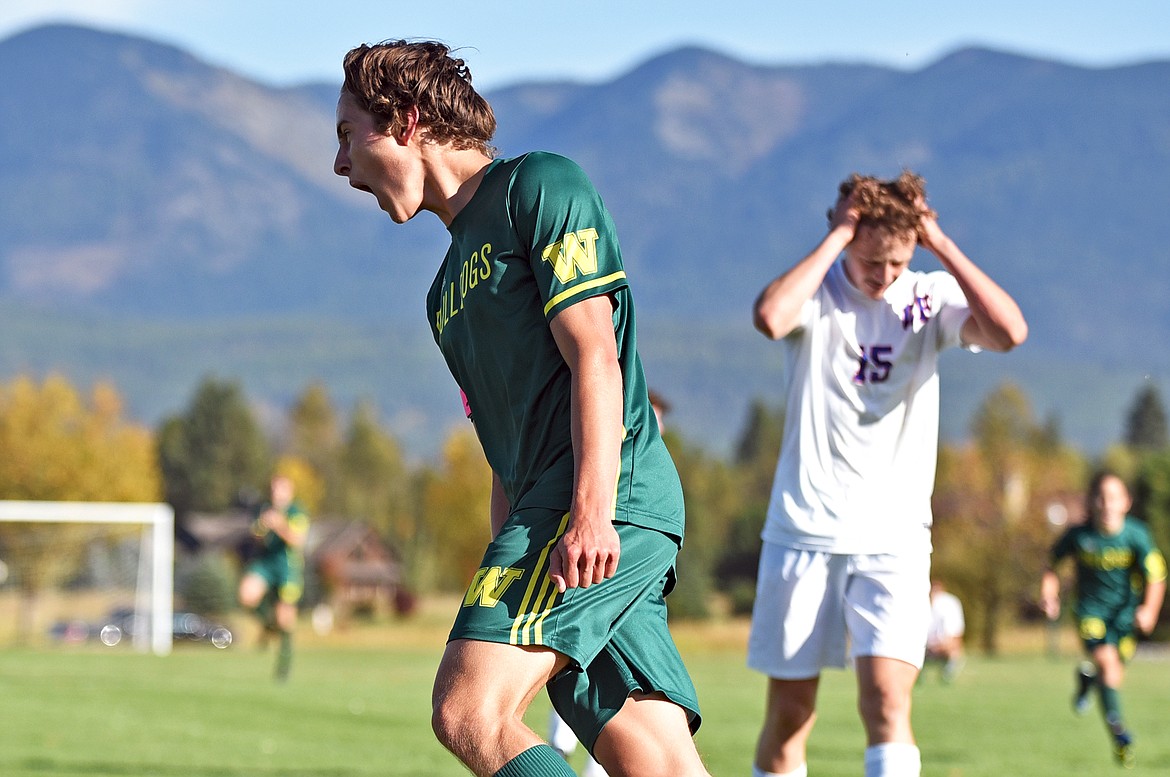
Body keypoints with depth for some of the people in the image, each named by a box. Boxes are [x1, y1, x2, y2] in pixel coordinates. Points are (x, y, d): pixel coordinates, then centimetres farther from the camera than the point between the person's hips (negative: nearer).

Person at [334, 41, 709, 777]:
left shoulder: (540, 185, 2)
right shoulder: (450, 285, 28)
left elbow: (595, 357, -9)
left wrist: (592, 509, -19)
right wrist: (505, 573, 21)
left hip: (605, 497, -9)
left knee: (468, 712, -19)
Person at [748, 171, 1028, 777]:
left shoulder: (931, 298, 2)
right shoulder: (817, 292, -2)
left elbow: (1010, 332, -17)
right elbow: (770, 318, -26)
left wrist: (942, 245, -13)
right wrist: (836, 237, -18)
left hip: (894, 538, 0)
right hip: (804, 531, 0)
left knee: (887, 703, -15)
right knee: (789, 711, 5)